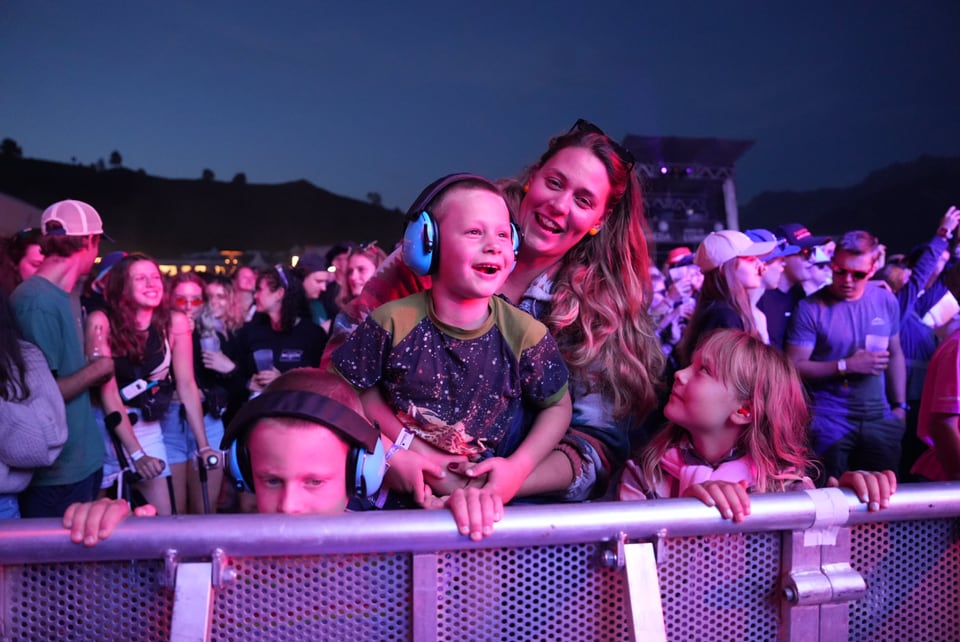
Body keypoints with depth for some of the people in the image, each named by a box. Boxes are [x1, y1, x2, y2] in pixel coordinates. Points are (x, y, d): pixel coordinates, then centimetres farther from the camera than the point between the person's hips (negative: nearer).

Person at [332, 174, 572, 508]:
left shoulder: (526, 335, -13)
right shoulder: (392, 323, -15)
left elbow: (557, 406, -2)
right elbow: (358, 387, -5)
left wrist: (518, 468, -16)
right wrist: (412, 449, -14)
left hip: (489, 477, 1)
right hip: (411, 480, 0)